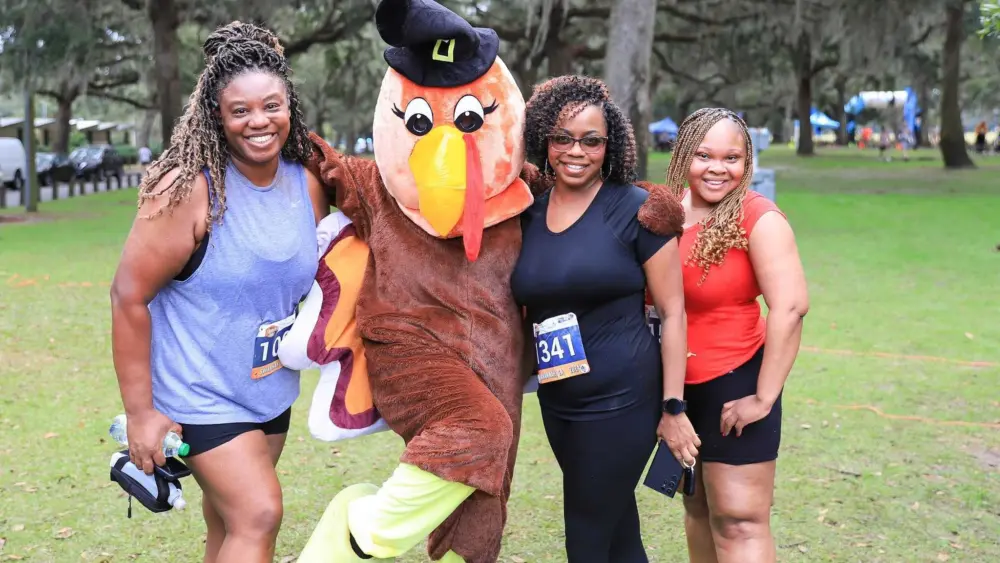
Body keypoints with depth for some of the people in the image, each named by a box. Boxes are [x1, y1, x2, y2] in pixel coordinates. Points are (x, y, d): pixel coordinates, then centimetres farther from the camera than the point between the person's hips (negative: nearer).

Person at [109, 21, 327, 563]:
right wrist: (139, 413, -16)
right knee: (258, 517, -13)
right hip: (201, 394, -6)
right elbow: (129, 296, -17)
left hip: (272, 390, 6)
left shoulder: (307, 183, -2)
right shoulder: (190, 189, -20)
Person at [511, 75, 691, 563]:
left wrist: (673, 407, -9)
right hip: (556, 402, 5)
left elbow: (673, 312, -7)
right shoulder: (526, 215, 4)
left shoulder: (635, 210, -9)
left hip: (622, 399, -5)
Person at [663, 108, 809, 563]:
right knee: (697, 507, 20)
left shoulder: (758, 218, -16)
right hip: (679, 386, 6)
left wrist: (764, 397, -21)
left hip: (734, 383, -6)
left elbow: (790, 307, -22)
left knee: (738, 523, -1)